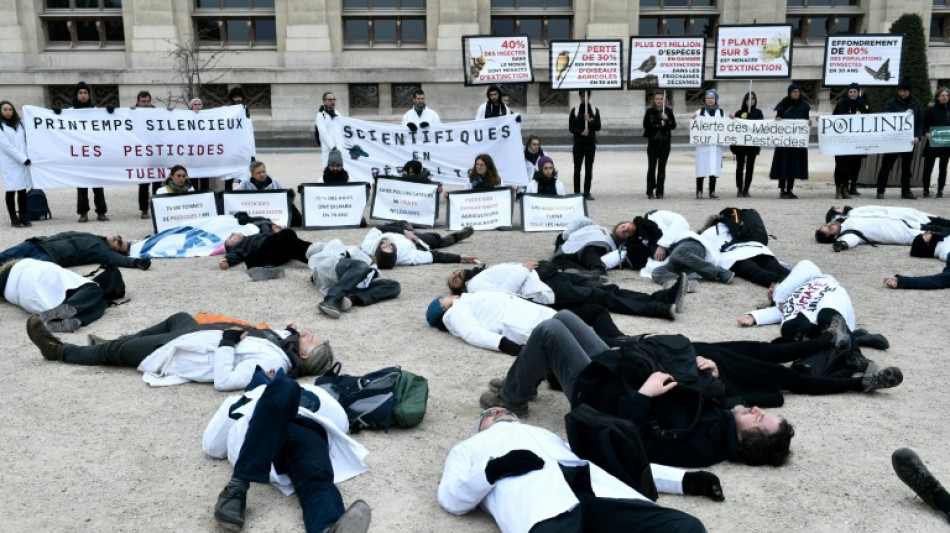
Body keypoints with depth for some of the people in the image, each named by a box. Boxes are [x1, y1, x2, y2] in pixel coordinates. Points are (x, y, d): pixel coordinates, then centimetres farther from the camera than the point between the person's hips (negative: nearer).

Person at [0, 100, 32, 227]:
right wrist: (23, 158, -12)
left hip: (23, 162, 4)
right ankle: (14, 219, 2)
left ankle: (23, 217, 9)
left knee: (22, 190, 4)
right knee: (11, 191, -2)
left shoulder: (20, 123, 17)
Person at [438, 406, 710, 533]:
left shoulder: (547, 435, 44)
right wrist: (494, 470, -1)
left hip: (597, 491, 5)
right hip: (540, 505, -4)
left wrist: (682, 479, 28)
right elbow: (450, 498, 18)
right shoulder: (467, 448, 37)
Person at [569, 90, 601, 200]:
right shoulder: (575, 111, 5)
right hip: (578, 143, -1)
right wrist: (581, 132, -16)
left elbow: (598, 127, 2)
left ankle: (587, 192, 10)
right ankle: (577, 192, 4)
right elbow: (571, 127, -1)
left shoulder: (595, 110, 9)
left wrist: (590, 121, -15)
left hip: (591, 143, 2)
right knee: (577, 168, -1)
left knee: (589, 169, 4)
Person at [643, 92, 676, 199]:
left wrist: (666, 120, -16)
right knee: (651, 167, -2)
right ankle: (650, 192, 5)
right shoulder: (650, 111, 1)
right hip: (653, 142, -1)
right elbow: (646, 125, -6)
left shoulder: (668, 111, 5)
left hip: (665, 142, 1)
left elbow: (673, 126, 1)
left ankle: (659, 192, 9)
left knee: (662, 168, 4)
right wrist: (658, 125, -15)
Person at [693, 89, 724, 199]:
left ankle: (712, 191, 9)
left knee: (714, 168, 2)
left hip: (716, 145, 2)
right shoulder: (700, 112, 5)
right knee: (701, 168, -5)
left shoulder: (721, 112, 11)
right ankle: (699, 191, 0)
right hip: (703, 144, -2)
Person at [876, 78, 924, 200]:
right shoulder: (891, 103, -2)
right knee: (886, 166, -2)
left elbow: (920, 120, 6)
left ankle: (906, 191, 19)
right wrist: (904, 114, -21)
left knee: (907, 167, 10)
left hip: (909, 140, 3)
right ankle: (880, 191, 4)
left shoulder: (916, 103, 8)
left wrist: (918, 136, -7)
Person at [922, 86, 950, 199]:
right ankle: (926, 190, 7)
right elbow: (925, 125, -3)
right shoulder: (932, 110, 0)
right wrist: (926, 134, -21)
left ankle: (940, 190, 14)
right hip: (932, 143, -3)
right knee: (928, 167, -1)